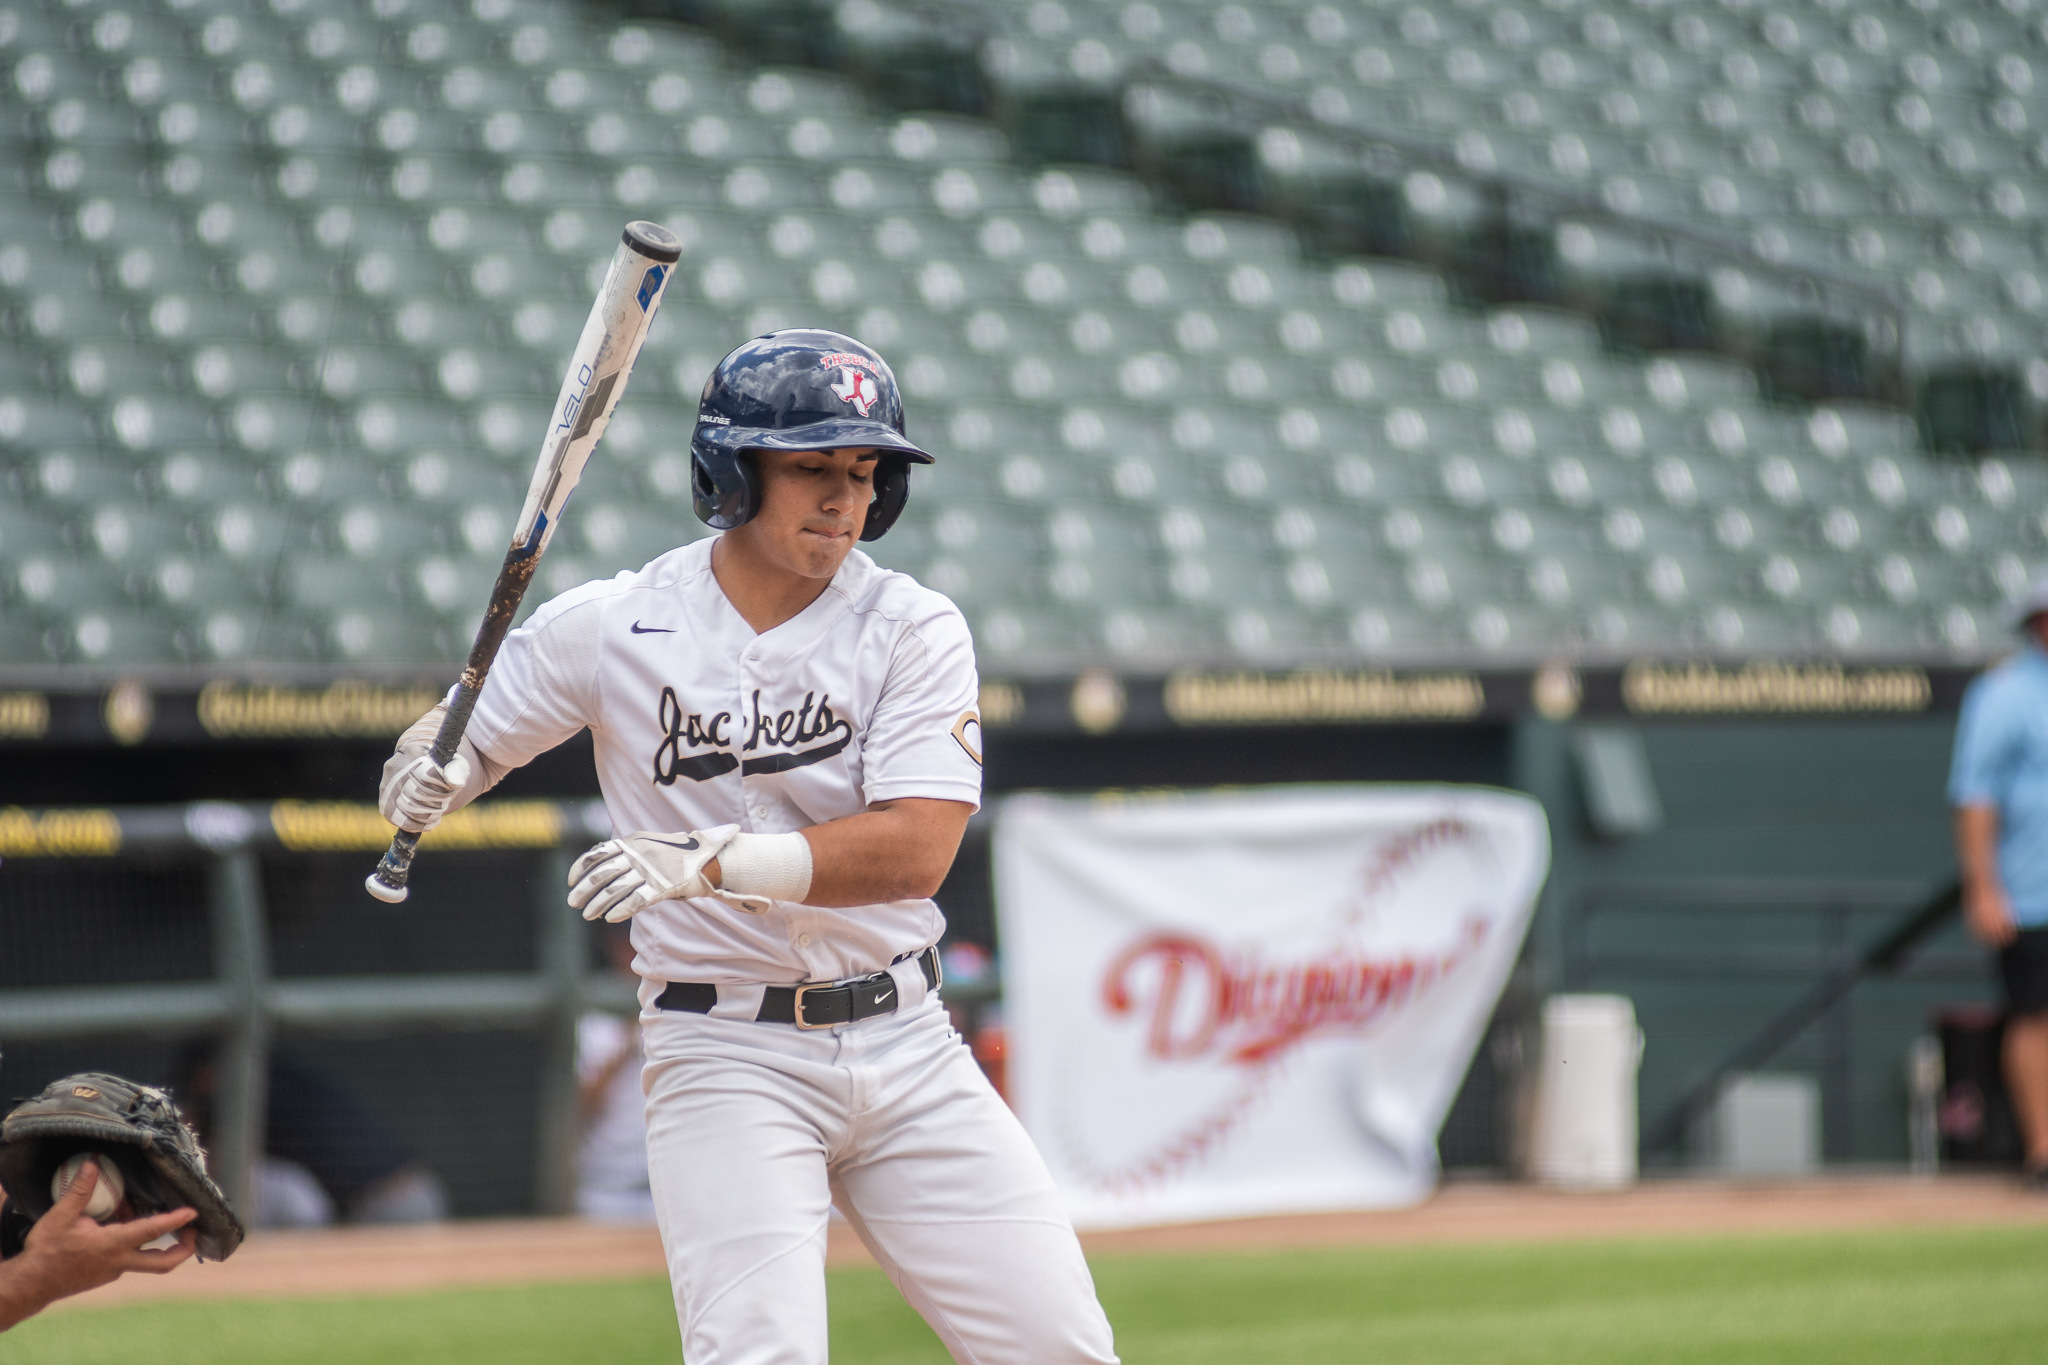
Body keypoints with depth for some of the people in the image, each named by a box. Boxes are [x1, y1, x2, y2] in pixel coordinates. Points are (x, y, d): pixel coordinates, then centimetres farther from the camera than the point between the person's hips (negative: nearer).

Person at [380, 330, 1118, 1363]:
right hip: (724, 1055, -2)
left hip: (902, 1039, 2)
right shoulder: (610, 628, -3)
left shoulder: (916, 630, -4)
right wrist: (424, 779, -14)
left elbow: (915, 850, -16)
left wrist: (710, 861, -27)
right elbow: (458, 749, 10)